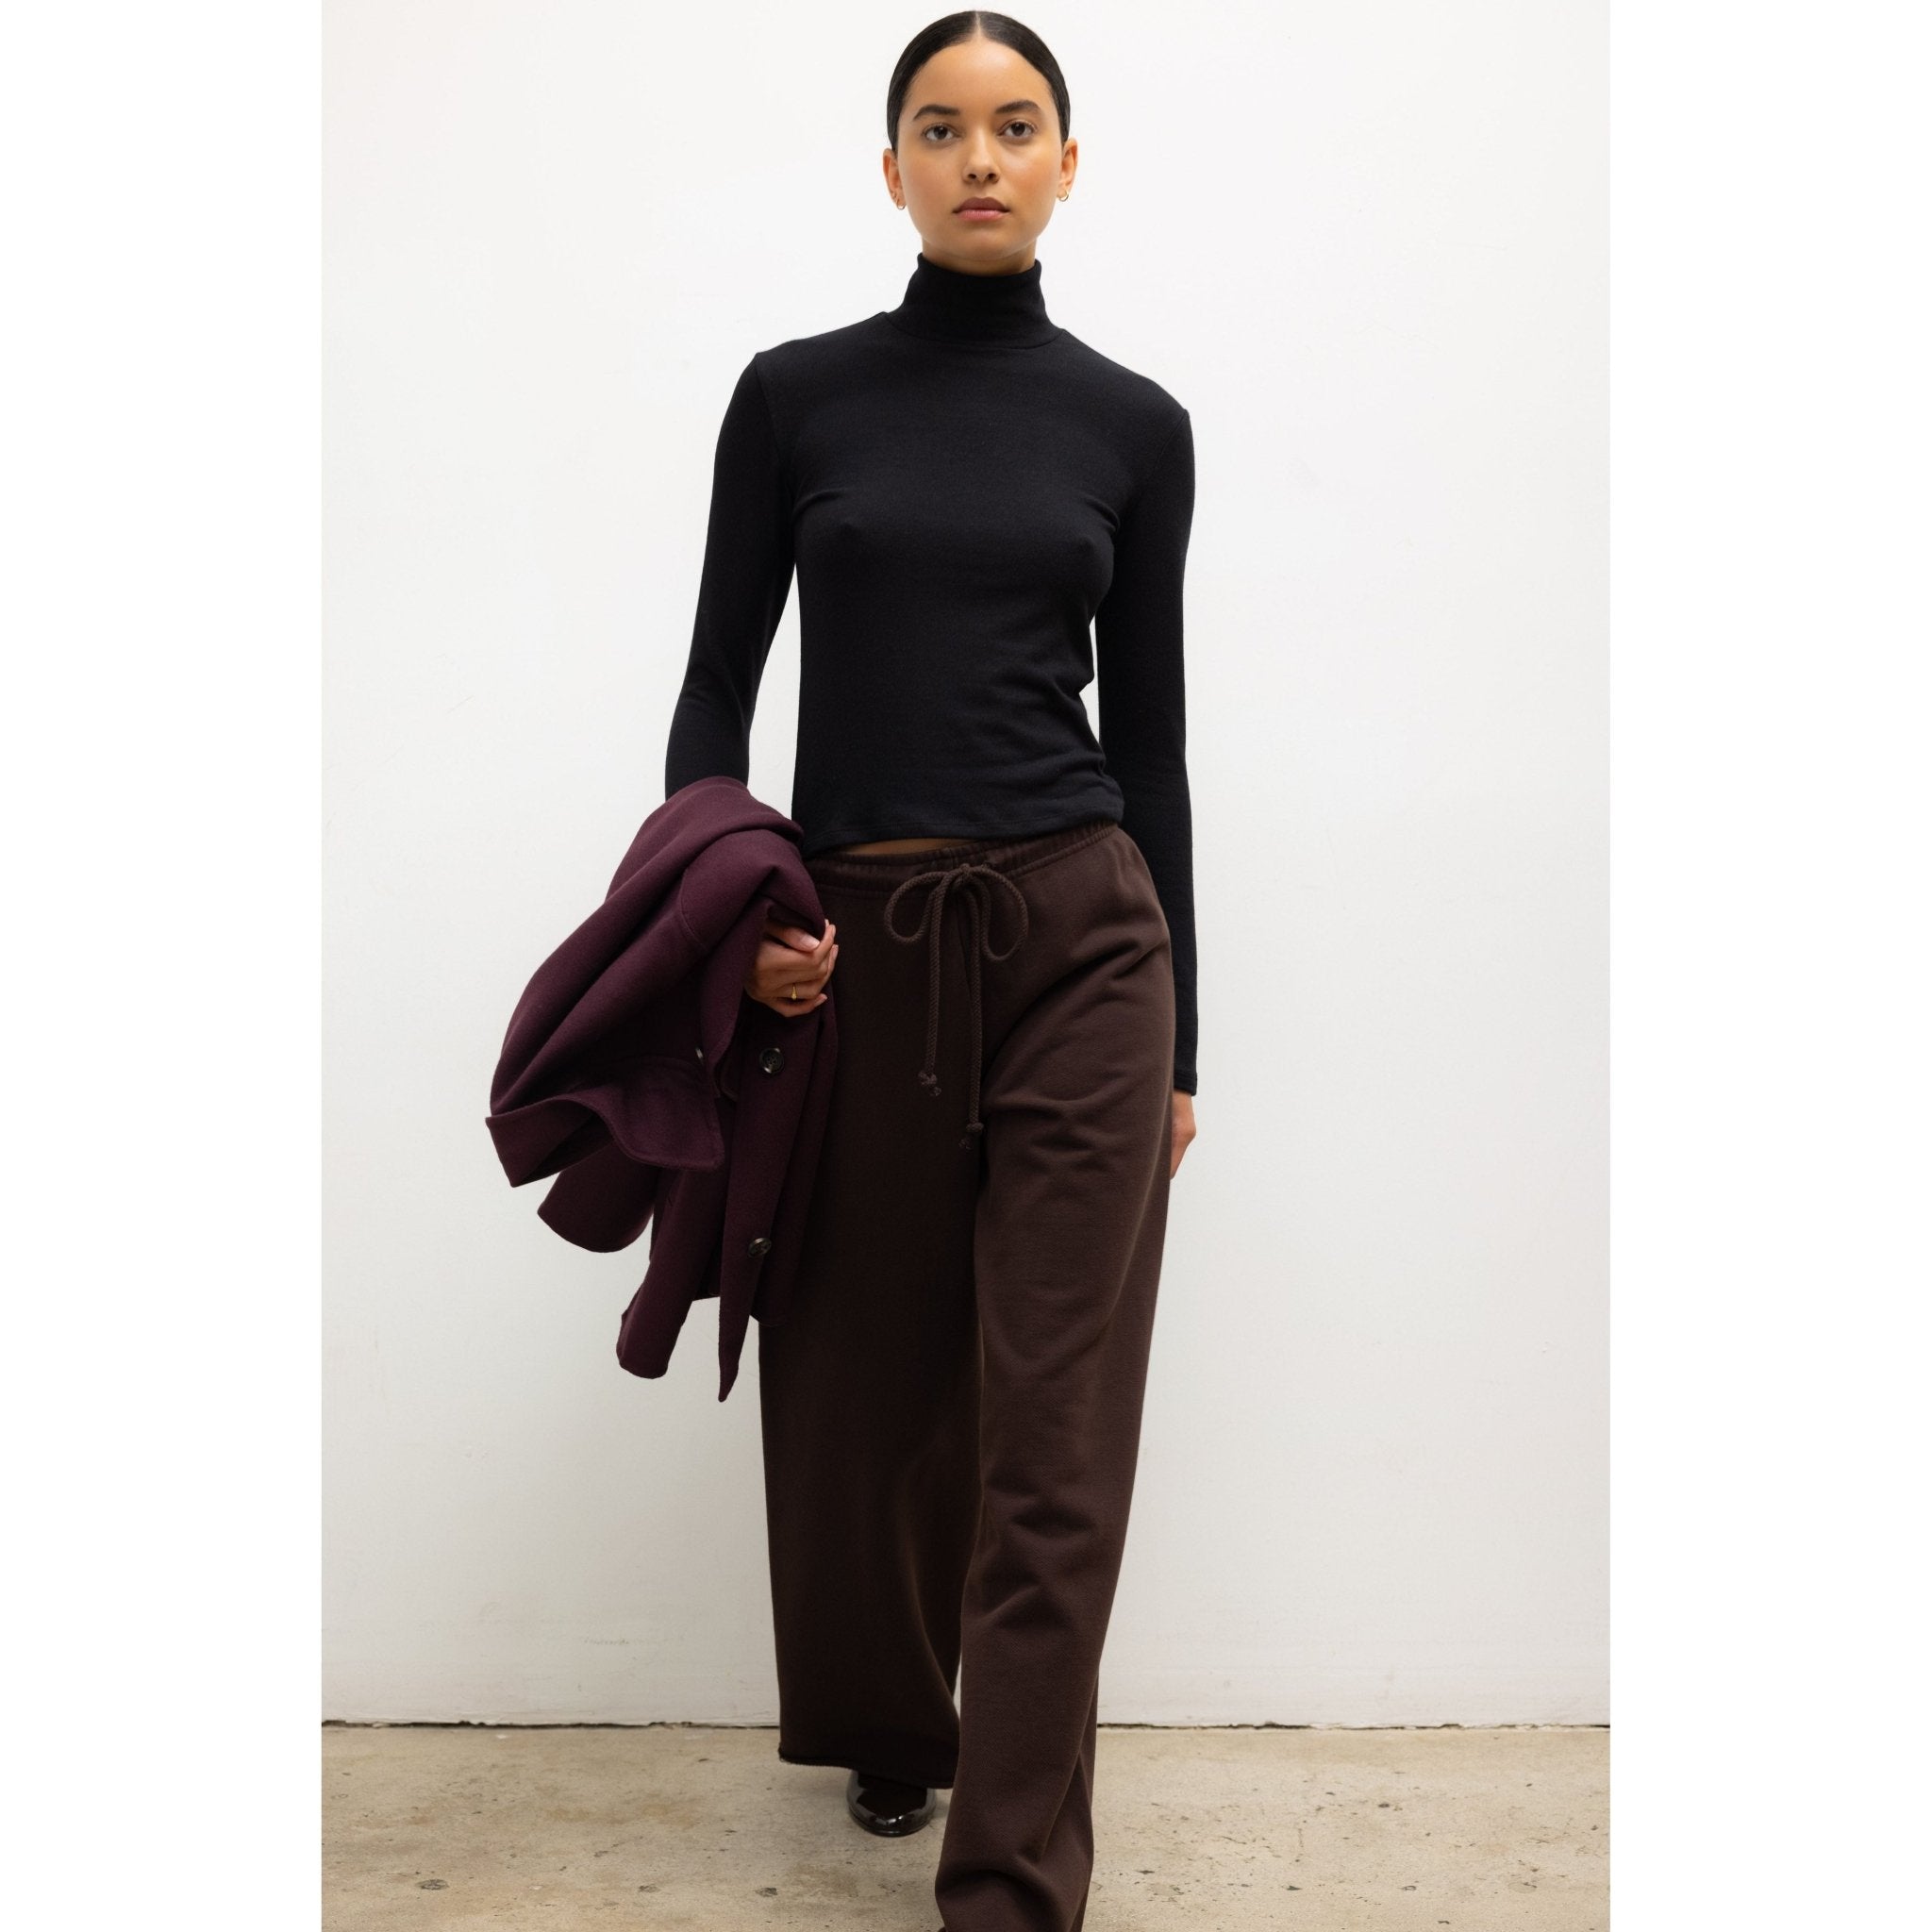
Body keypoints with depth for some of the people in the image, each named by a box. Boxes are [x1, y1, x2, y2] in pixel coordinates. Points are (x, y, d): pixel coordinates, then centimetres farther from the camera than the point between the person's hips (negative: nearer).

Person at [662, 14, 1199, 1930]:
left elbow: (1150, 727, 6)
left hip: (1078, 944, 0)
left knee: (1052, 1429, -1)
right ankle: (886, 1729, 42)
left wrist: (1178, 1037, 6)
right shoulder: (794, 394, 3)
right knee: (863, 1387, 14)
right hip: (851, 955, 1)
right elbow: (717, 684, 5)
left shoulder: (1131, 423, 5)